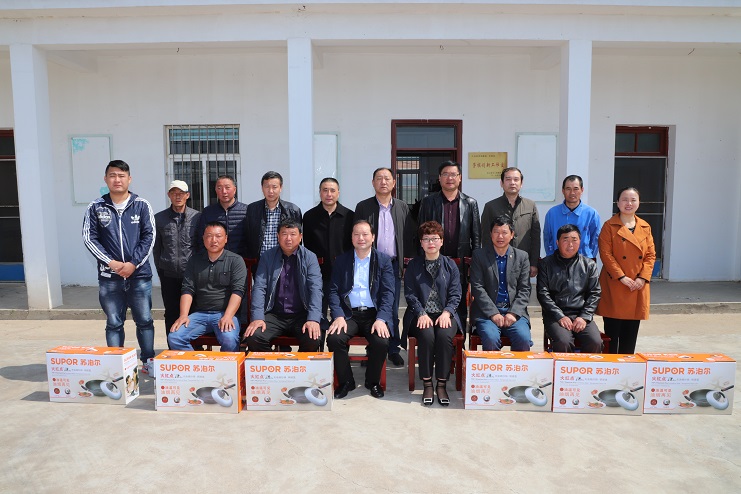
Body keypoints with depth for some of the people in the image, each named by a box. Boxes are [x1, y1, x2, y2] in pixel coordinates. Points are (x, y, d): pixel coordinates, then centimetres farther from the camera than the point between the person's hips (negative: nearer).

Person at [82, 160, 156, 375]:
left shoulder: (142, 205, 2)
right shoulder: (96, 207, 4)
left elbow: (149, 236, -2)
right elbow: (89, 238, 1)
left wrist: (133, 263, -11)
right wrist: (111, 262, -10)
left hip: (139, 274, 0)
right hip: (109, 276, 1)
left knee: (144, 320, 7)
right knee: (114, 323, 8)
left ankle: (148, 361, 20)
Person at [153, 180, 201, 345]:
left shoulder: (197, 217, 1)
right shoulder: (159, 218, 6)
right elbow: (156, 248, 11)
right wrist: (160, 271, 9)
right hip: (169, 275, 1)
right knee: (171, 314, 8)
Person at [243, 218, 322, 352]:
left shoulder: (309, 258, 3)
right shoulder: (267, 257, 7)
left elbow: (315, 289, -7)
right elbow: (259, 287, -1)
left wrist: (313, 319, -21)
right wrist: (257, 318, -15)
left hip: (301, 315, -1)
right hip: (273, 315, 1)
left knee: (313, 339, -28)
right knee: (253, 337, -25)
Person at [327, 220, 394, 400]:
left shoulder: (384, 260, 5)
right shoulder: (341, 260, 9)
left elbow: (388, 292, -2)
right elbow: (334, 290, 3)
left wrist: (381, 319, -17)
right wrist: (338, 316, -13)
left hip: (374, 313, -1)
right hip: (348, 313, 1)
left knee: (381, 342, -27)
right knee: (334, 338, -26)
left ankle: (373, 381, 4)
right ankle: (345, 381, 0)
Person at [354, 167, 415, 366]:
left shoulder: (402, 207, 10)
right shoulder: (363, 207, 4)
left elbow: (409, 236, 9)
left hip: (393, 265, 1)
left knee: (392, 309, 6)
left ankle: (393, 348, 17)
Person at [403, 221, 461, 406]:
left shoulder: (450, 265, 10)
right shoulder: (413, 265, 9)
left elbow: (455, 294, 4)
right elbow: (410, 294, 2)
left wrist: (447, 312, -14)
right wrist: (421, 314, -13)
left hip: (445, 314, 1)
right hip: (421, 314, 0)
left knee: (445, 336, -31)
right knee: (427, 335, -31)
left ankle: (442, 384, -17)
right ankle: (427, 384, -16)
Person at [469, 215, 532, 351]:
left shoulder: (522, 257, 12)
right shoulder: (479, 256, 6)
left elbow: (524, 289, 7)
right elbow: (477, 288, -2)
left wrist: (513, 313, -8)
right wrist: (493, 313, -12)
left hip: (514, 311, 2)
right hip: (487, 312, -1)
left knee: (524, 339, -25)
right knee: (491, 338, -29)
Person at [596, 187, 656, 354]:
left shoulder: (645, 227, 11)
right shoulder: (609, 226, -2)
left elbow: (651, 255, 8)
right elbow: (605, 254, -9)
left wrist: (643, 277, -6)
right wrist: (622, 277, -16)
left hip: (638, 288, 4)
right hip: (614, 286, -4)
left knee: (631, 332, 10)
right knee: (612, 330, 0)